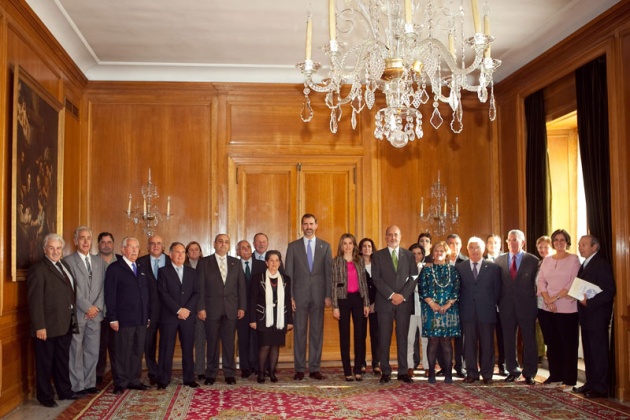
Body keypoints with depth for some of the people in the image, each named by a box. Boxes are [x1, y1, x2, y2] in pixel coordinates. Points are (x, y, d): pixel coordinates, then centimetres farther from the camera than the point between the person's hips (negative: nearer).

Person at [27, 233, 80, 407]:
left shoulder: (64, 266, 12)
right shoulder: (38, 269, -14)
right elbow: (35, 300, -18)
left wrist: (72, 318, 11)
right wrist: (39, 326, -22)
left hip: (65, 325, 8)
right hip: (47, 327, -8)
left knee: (63, 361, 19)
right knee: (45, 363, 7)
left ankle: (65, 391, 31)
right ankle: (45, 396, 20)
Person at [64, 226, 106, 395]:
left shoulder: (99, 262, 14)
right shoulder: (68, 261, -3)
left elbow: (102, 287, 10)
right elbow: (71, 289, -9)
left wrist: (97, 307, -4)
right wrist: (87, 308, -12)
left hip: (95, 313, 5)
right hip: (77, 314, -4)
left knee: (93, 351, 7)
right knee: (76, 351, 1)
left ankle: (90, 383, 17)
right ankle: (77, 386, 10)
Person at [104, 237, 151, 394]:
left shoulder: (143, 269, 17)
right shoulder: (114, 268, -2)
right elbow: (110, 295, -6)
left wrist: (148, 315, 13)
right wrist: (113, 318, -12)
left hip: (141, 319, 6)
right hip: (124, 319, -5)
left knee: (138, 352, 9)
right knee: (123, 353, 0)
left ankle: (134, 381, 19)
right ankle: (121, 383, 10)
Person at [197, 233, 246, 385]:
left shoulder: (236, 263, 11)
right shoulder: (204, 263, 4)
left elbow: (241, 286, 9)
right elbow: (200, 287, 0)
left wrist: (242, 307, 3)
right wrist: (200, 308, -7)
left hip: (231, 309, 2)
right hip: (211, 308, -1)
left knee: (229, 342, 4)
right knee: (212, 342, 3)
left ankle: (229, 373, 13)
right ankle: (211, 374, 14)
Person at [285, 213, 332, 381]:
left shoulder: (325, 246, 7)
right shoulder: (293, 246, 5)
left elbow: (329, 272, 5)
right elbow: (289, 273, 3)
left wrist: (328, 296, -3)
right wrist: (289, 297, -4)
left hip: (318, 295, 1)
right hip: (299, 295, -1)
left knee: (317, 332, 4)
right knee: (299, 332, 2)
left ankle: (314, 368, 12)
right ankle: (300, 369, 9)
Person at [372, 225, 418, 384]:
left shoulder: (409, 255, 10)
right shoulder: (378, 256, 6)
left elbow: (414, 277, 4)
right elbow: (376, 279, -3)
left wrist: (403, 295, -8)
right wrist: (392, 295, -12)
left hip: (404, 302, 1)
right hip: (385, 302, -1)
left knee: (403, 337, 4)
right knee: (384, 338, 0)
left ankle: (403, 372, 10)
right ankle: (385, 372, 7)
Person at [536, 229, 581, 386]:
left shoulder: (574, 259, -1)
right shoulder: (547, 260, 12)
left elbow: (574, 283, -9)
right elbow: (540, 281, 6)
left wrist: (556, 297, -12)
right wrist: (548, 300, -9)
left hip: (567, 308, -4)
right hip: (547, 308, 4)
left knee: (568, 344, 0)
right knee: (552, 343, 8)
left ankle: (569, 379, 7)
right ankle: (555, 376, 18)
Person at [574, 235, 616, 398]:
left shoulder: (601, 264, -13)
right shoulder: (584, 265, 16)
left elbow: (610, 291, -19)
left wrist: (589, 302, -24)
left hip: (597, 316, -9)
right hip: (586, 315, 9)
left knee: (599, 352, -2)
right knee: (589, 352, 14)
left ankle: (600, 388, 4)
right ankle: (591, 383, 23)